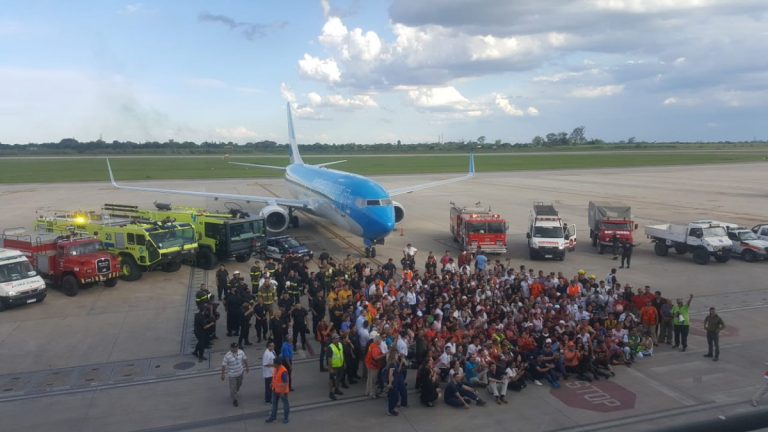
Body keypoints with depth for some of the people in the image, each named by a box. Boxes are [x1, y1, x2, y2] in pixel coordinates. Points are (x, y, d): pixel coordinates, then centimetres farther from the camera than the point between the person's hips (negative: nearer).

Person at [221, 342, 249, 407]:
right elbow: (223, 365, -17)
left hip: (240, 373, 5)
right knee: (233, 387, 6)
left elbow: (245, 359, 4)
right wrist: (222, 375, -11)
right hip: (232, 375, -5)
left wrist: (246, 367, 13)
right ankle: (234, 400, 28)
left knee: (239, 384, 25)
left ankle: (233, 394, 54)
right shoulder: (227, 356, -25)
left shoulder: (241, 352, -12)